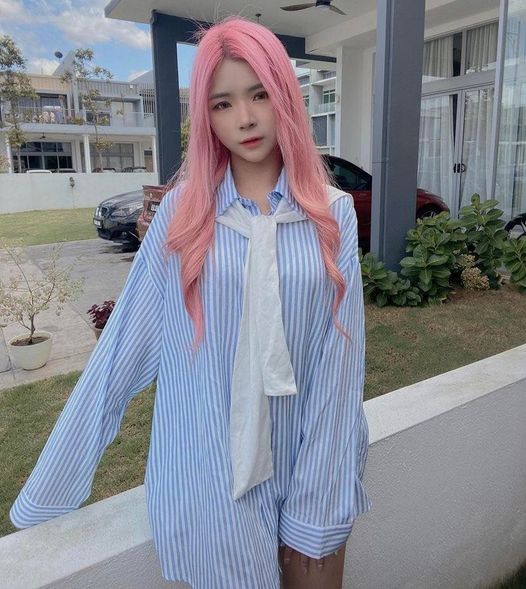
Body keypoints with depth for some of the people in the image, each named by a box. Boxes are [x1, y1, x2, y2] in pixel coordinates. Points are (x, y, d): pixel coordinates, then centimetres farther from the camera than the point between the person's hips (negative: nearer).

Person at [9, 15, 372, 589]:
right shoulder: (184, 210, -7)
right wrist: (48, 489, 1)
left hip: (308, 467, 2)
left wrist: (318, 509, -7)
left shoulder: (333, 212, -6)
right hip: (210, 478, -1)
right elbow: (124, 348, -5)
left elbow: (338, 364, -7)